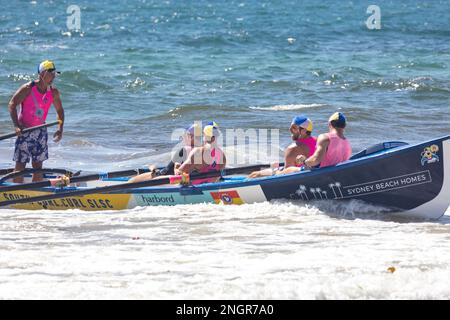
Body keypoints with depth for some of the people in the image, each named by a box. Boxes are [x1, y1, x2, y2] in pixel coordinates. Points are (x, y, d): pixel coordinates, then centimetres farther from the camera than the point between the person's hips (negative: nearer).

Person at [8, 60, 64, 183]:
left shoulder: (54, 92, 0)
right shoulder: (28, 89, -15)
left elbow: (60, 110, 13)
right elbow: (12, 105, -15)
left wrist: (60, 129, 0)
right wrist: (16, 126, -25)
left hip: (40, 131, 5)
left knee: (38, 165, 7)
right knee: (20, 164, -5)